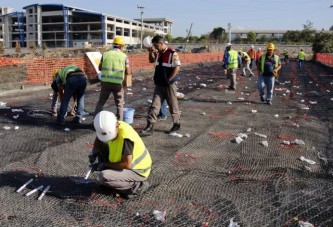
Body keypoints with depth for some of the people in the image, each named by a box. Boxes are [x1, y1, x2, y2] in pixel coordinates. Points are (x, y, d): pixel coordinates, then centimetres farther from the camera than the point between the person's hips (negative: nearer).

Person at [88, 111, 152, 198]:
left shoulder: (125, 137, -32)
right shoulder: (112, 128, -7)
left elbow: (127, 164, -31)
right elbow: (99, 138, 14)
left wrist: (104, 165, -20)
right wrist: (94, 151, -6)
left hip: (138, 171, -9)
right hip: (127, 163, 9)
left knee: (104, 176, -26)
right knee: (101, 147, 2)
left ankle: (137, 185, -9)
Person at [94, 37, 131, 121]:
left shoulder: (105, 54, 5)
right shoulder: (124, 56, -2)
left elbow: (100, 68, 10)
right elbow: (128, 72, -2)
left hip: (105, 82, 2)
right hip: (118, 83, -2)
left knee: (101, 102, 15)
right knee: (119, 104, 11)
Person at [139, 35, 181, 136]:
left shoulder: (172, 53, -14)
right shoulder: (157, 53, 7)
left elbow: (177, 68, -17)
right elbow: (151, 61, 22)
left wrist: (168, 80, -15)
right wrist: (151, 52, 2)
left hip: (169, 85, -6)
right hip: (159, 84, 6)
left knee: (173, 106, 8)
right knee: (154, 105, -1)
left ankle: (177, 124, 27)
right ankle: (149, 127, -2)